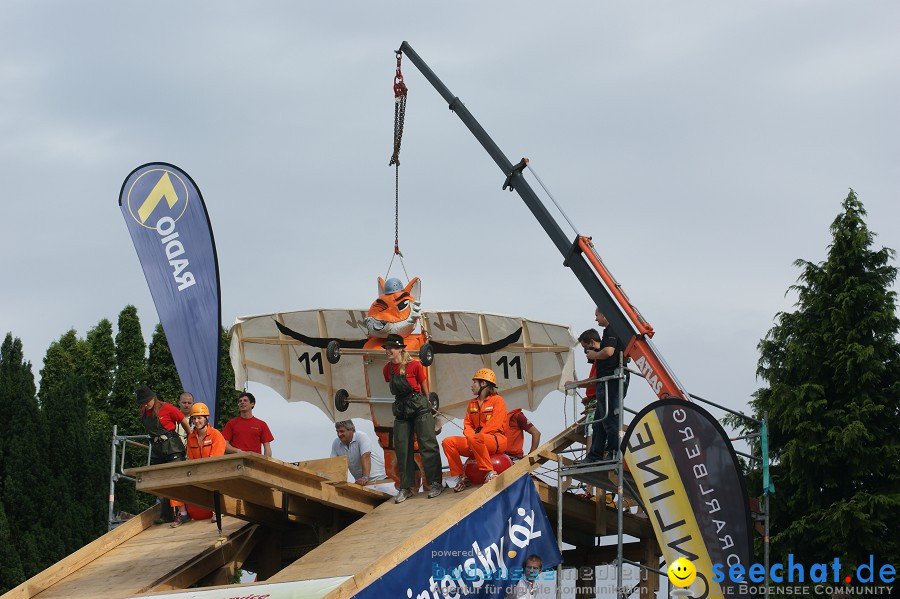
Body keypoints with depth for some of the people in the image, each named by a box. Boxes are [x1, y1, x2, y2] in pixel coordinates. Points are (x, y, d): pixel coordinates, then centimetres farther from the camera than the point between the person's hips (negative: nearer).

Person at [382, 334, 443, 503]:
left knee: (428, 445, -4)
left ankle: (435, 483, 2)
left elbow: (424, 389, 0)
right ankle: (406, 488, 12)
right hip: (401, 411, 5)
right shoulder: (388, 369, 1)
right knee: (402, 449, 5)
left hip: (419, 408, -5)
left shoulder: (414, 365, -13)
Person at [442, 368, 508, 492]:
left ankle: (490, 473, -32)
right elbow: (467, 425, 13)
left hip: (496, 440, -7)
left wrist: (474, 437, -21)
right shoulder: (472, 403, 22)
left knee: (476, 440, -40)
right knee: (448, 442, -12)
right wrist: (471, 437, -10)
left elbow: (494, 425, -14)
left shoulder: (497, 400, -2)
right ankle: (460, 477, -12)